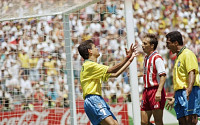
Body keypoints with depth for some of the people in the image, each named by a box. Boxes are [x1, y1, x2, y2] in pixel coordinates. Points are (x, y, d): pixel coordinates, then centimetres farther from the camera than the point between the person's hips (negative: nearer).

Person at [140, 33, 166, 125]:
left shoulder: (157, 58, -11)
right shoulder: (146, 58, 17)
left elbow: (163, 76, -18)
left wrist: (159, 92, -26)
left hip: (155, 90, -9)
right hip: (146, 91, 9)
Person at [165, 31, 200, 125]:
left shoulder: (187, 54, -4)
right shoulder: (179, 57, 25)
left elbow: (192, 73, -18)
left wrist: (189, 89, -33)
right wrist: (174, 98, 32)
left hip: (190, 93, -9)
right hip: (180, 94, 9)